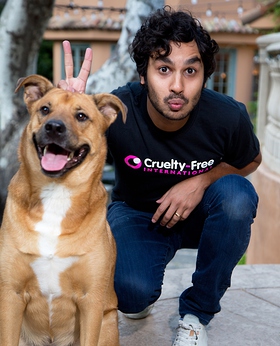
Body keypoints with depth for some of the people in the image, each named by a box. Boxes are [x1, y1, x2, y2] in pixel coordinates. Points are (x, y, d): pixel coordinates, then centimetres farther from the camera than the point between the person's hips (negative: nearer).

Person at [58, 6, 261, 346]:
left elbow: (251, 161, -1)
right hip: (136, 214, -2)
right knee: (131, 292, -32)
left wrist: (201, 181, -21)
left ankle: (195, 312, -9)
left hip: (199, 213, 2)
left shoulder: (228, 117, -24)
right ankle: (140, 295, 12)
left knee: (237, 194, -32)